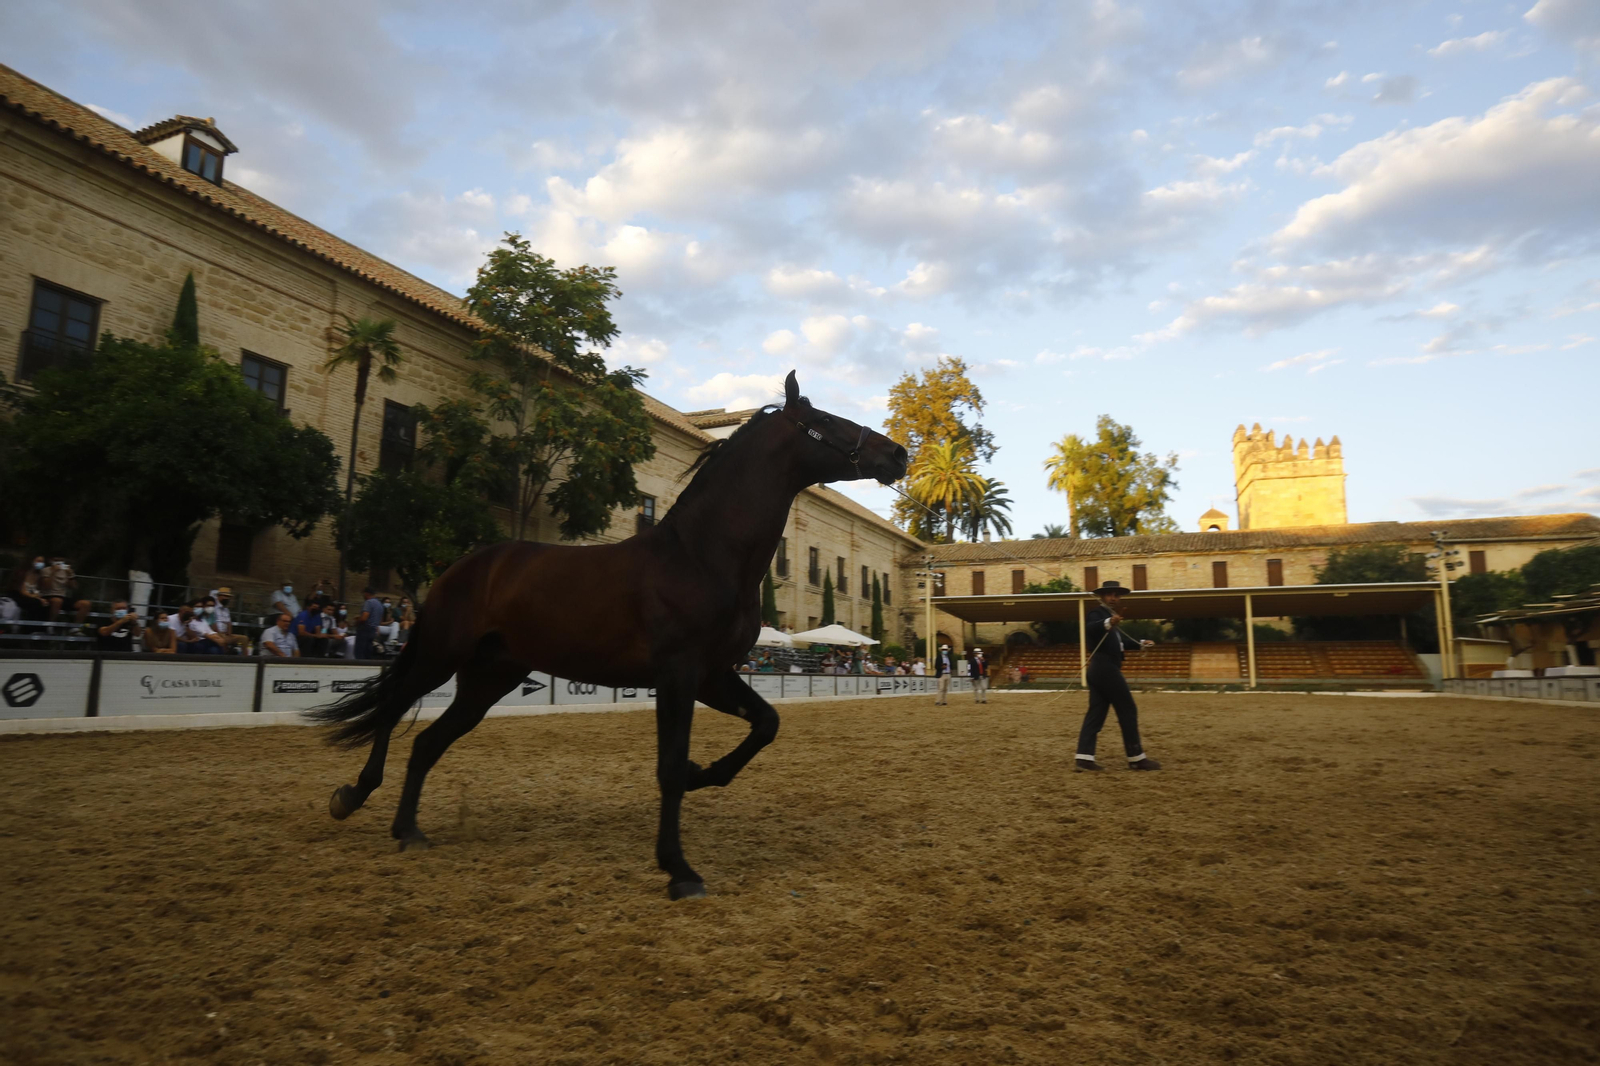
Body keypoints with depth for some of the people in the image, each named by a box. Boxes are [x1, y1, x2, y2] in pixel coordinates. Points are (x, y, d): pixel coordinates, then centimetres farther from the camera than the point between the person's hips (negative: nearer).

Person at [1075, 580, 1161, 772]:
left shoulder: (1110, 617, 22)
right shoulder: (1097, 613, -9)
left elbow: (1120, 642, 31)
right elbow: (1089, 629, -31)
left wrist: (1141, 644, 23)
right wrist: (1108, 623, -48)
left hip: (1101, 669, 10)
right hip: (1106, 669, -10)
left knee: (1095, 713, 4)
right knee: (1128, 710, -1)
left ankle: (1083, 757, -1)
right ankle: (1136, 758, 5)